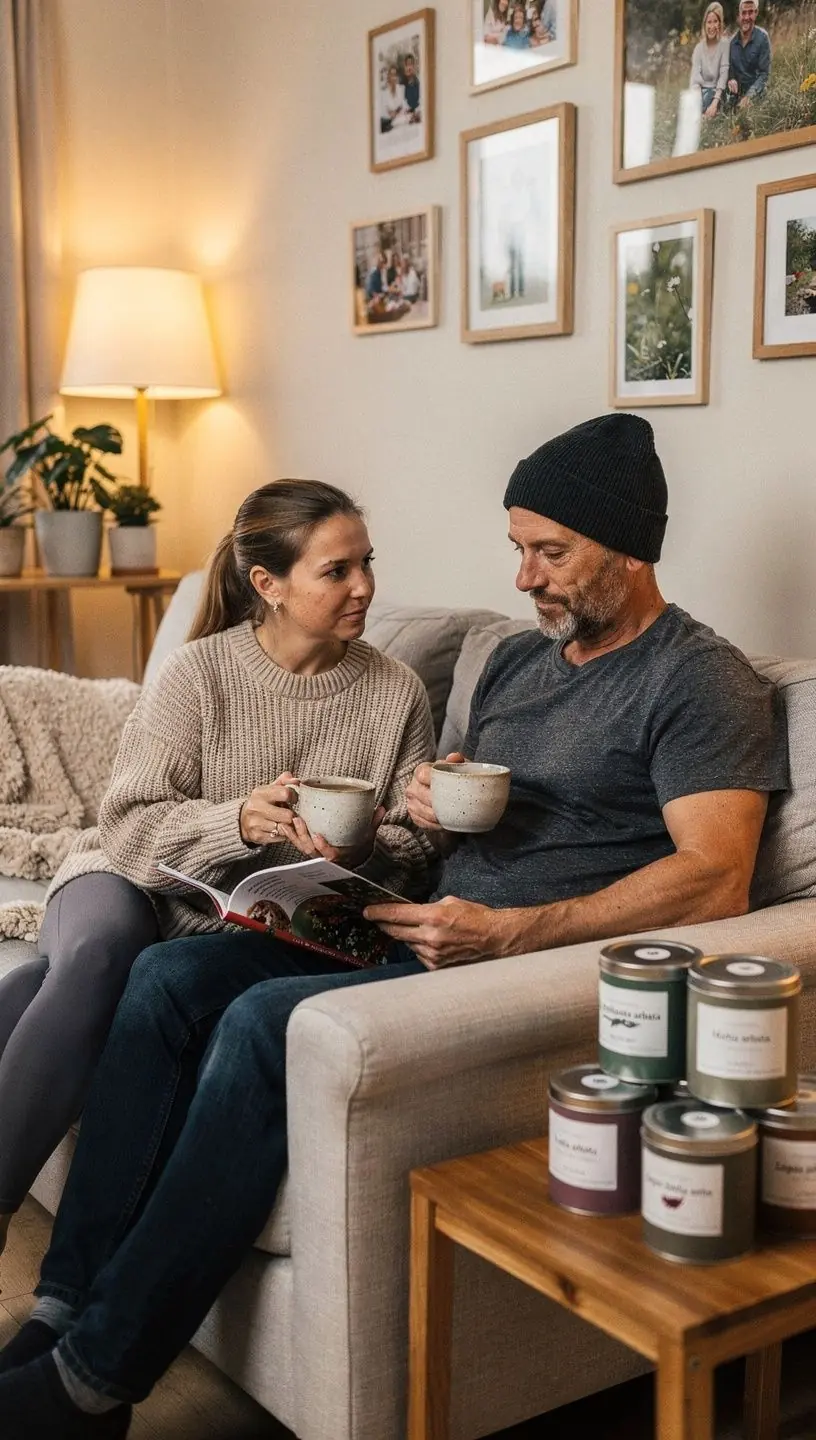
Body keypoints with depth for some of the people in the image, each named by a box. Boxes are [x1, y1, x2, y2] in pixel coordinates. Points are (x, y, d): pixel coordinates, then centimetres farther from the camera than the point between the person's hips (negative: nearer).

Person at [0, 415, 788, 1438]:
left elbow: (714, 882, -18)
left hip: (543, 960, -8)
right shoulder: (519, 657, 21)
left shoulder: (705, 682, -5)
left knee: (267, 1019, -29)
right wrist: (429, 807, 1)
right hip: (433, 930, 9)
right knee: (170, 975, -11)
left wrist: (507, 932, -24)